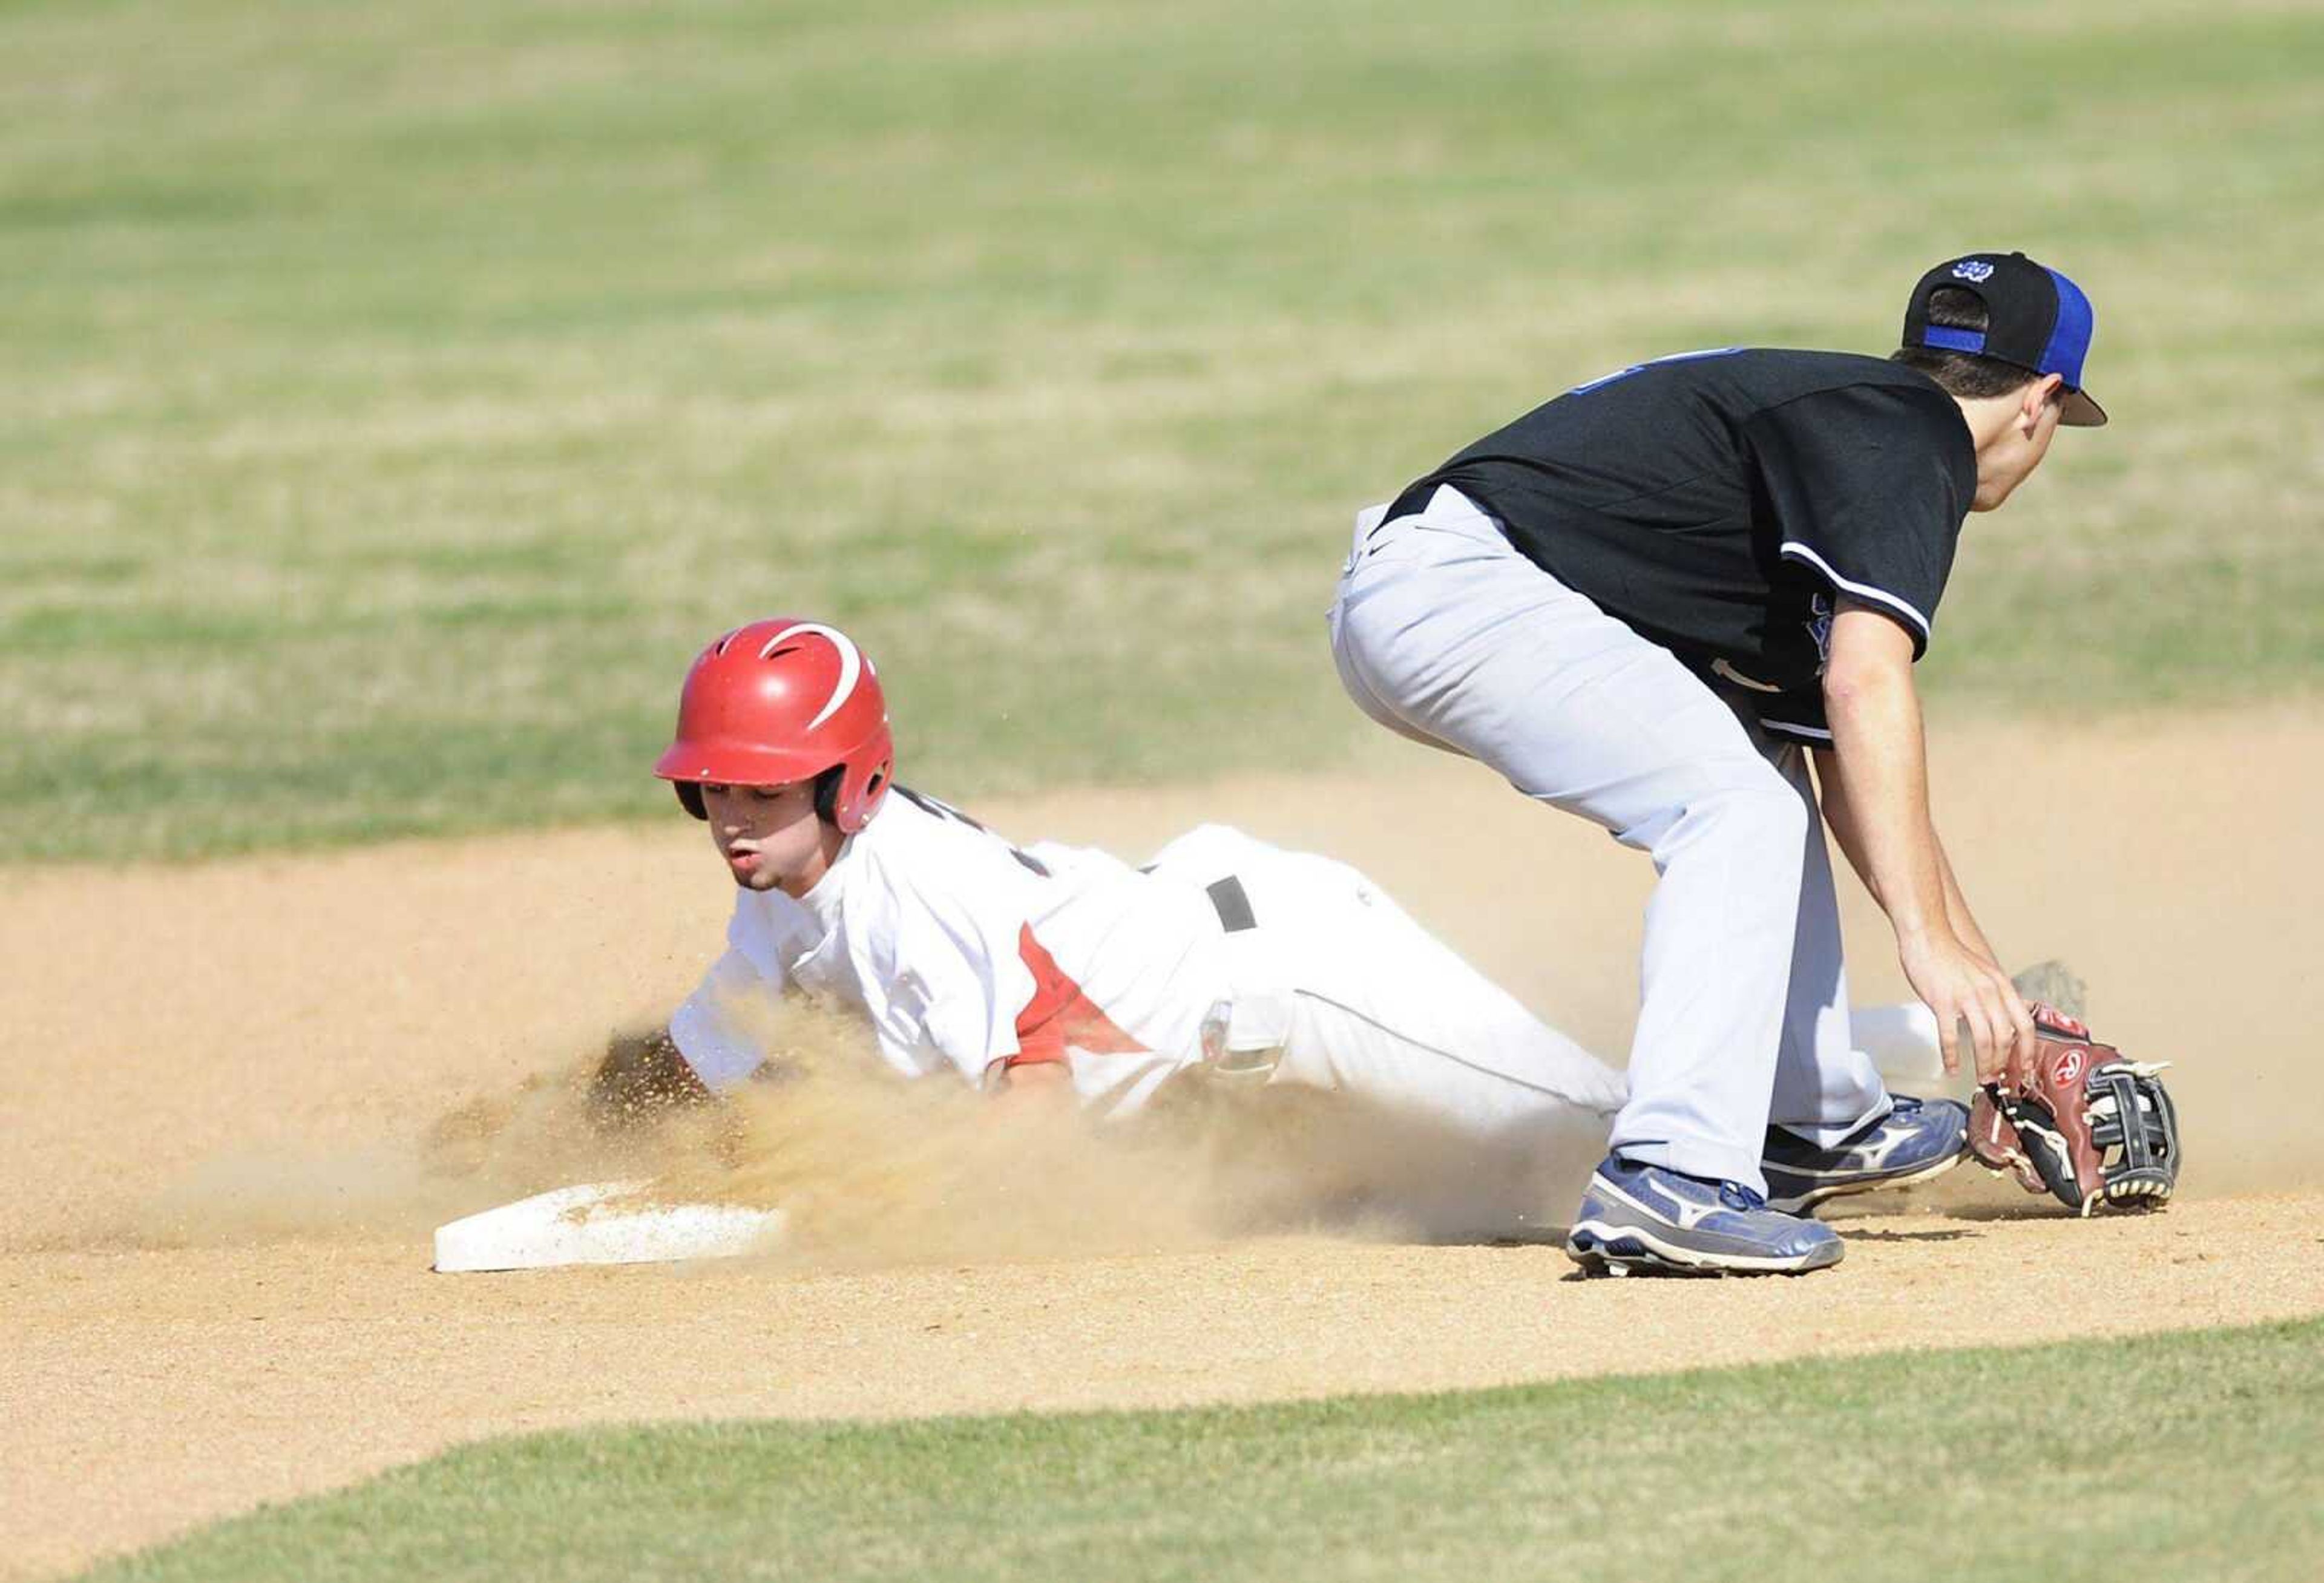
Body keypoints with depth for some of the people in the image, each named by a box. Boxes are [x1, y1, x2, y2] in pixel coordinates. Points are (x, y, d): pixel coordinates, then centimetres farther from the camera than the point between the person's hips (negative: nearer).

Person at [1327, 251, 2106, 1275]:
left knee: (1761, 772, 22)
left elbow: (1853, 775, 32)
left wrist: (1984, 983, 35)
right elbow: (1867, 683, -20)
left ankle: (1815, 1125, 27)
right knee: (1737, 807, -15)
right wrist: (1930, 943, -24)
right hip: (1461, 579, -10)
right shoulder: (1912, 438, -4)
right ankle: (1672, 1176, -27)